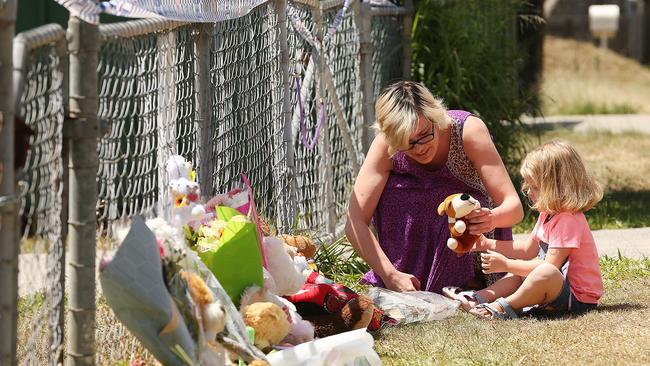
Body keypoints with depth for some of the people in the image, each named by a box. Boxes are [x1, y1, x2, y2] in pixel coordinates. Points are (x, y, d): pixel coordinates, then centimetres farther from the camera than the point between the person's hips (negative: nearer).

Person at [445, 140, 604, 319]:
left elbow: (550, 266, -26)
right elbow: (528, 250, 21)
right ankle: (480, 297, 5)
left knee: (546, 273, -40)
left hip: (578, 297, -11)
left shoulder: (569, 220, -21)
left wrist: (506, 265, -20)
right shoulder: (547, 215, 13)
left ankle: (502, 307, -28)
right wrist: (488, 244, 11)